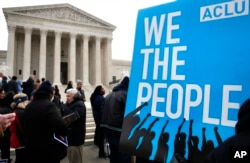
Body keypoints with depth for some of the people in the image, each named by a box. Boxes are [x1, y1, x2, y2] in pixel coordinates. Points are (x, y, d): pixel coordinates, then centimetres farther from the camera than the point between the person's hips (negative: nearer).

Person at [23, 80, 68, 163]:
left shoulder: (28, 106, 7)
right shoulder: (49, 105, -20)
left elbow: (25, 128, 17)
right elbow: (60, 126, -32)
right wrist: (64, 133, -12)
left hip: (31, 150, 7)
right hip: (49, 152, -7)